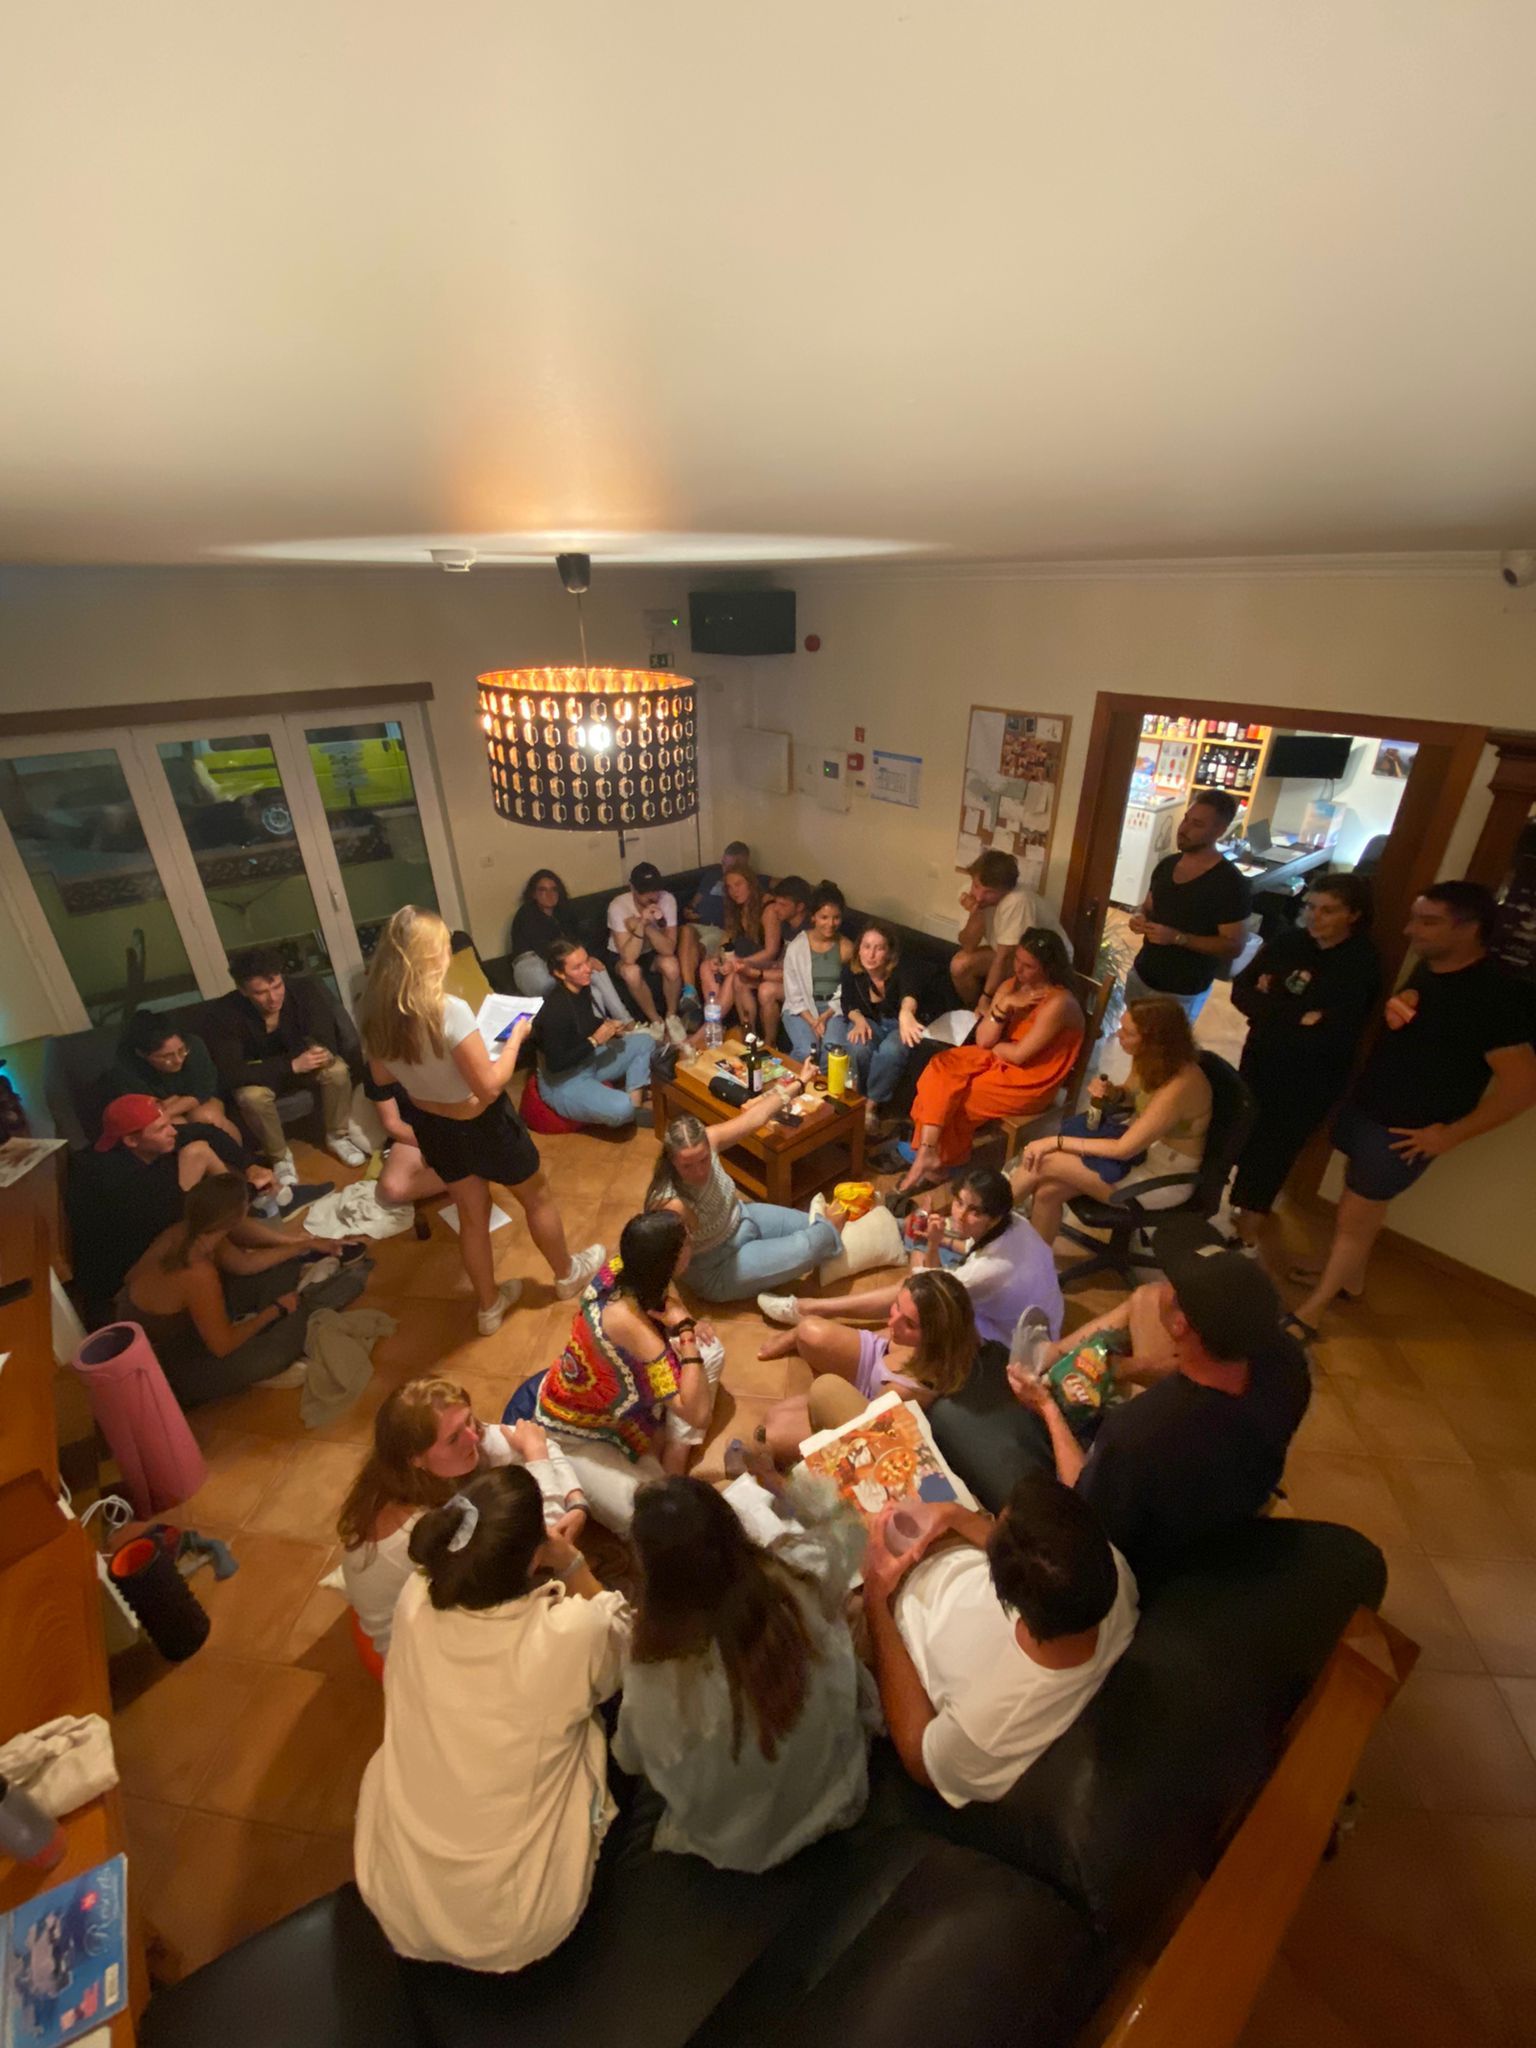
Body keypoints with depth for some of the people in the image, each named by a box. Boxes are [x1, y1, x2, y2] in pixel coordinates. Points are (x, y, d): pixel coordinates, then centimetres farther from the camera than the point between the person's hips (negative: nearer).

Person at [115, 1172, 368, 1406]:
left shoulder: (188, 1232, -13)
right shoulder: (198, 1273, -38)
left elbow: (244, 1263, 6)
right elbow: (223, 1346, -25)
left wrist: (308, 1245, 10)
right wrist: (276, 1309, -10)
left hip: (174, 1321, 9)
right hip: (162, 1365, -9)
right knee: (271, 1353, -22)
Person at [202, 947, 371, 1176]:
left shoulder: (305, 990, -26)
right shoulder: (221, 1014, -30)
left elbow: (326, 1044, -25)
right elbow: (231, 1074, -34)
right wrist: (292, 1065, -41)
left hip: (302, 1060, 2)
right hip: (258, 1074, -1)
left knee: (337, 1070, -28)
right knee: (252, 1096, -34)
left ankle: (337, 1137, -3)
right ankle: (279, 1157, -7)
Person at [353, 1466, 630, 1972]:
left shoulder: (414, 1601, -23)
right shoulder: (573, 1633, -33)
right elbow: (622, 1642, -7)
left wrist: (541, 1536, -3)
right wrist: (571, 1562, -15)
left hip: (396, 1904, 3)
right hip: (524, 1927, -3)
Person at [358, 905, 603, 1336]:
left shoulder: (377, 1011, -11)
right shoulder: (449, 1010, -32)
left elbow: (381, 1077, 5)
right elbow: (490, 1086, -28)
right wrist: (516, 1036, -15)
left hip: (429, 1124, 6)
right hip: (480, 1124, -6)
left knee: (472, 1214, 25)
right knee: (536, 1197, 21)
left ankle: (488, 1306, 42)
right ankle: (566, 1274, 43)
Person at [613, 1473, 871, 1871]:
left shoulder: (657, 1673, -35)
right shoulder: (802, 1577, -32)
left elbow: (632, 1759, -12)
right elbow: (846, 1525, -8)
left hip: (734, 1845, -1)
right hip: (832, 1799, 2)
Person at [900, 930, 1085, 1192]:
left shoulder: (1058, 1003, -23)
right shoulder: (1011, 986, 0)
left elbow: (1019, 1054, -22)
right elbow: (982, 1039, -6)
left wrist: (990, 1044, -4)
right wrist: (1004, 1006, -20)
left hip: (1030, 1081, -7)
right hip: (999, 1060, 7)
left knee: (954, 1099, -13)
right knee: (941, 1069, -15)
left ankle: (934, 1156, 10)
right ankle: (927, 1153, -19)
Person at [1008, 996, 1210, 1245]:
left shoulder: (1179, 1086, -33)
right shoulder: (1154, 1059, -9)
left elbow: (1123, 1149, -27)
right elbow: (1131, 1095, 14)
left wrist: (1057, 1142, -22)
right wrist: (1111, 1093, -11)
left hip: (1163, 1179, -7)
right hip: (1140, 1144, 7)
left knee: (1045, 1161, -18)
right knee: (1048, 1191, -10)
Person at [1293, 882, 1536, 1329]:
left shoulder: (1494, 995, -24)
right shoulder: (1428, 968, 1)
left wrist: (1449, 1134, -17)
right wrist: (1395, 1010, -5)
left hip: (1405, 1130, -8)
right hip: (1366, 1105, 8)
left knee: (1355, 1215, 1)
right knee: (1365, 1203, 23)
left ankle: (1308, 1312, 14)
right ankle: (1348, 1276, 42)